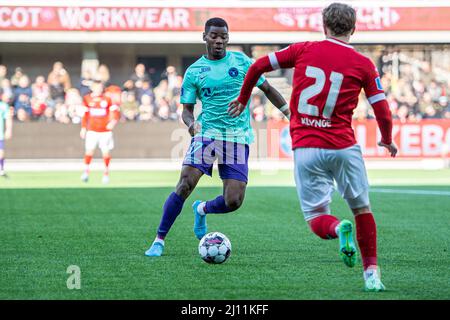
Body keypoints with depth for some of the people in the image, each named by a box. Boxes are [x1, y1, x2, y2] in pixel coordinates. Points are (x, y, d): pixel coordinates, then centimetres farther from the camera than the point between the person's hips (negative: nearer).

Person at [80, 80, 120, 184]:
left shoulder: (107, 99, 0)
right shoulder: (87, 99, 4)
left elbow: (115, 112, -1)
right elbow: (85, 115, 12)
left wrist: (113, 121, -19)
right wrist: (83, 128, 10)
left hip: (105, 130, -1)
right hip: (92, 130, 1)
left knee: (106, 151, 0)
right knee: (89, 150, -9)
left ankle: (106, 172, 11)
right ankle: (86, 171, -1)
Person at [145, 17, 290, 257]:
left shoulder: (241, 61, 7)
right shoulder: (194, 71, 5)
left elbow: (267, 88, 15)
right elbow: (186, 109, 7)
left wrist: (289, 112, 7)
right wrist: (191, 123, -16)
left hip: (238, 138, 1)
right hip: (207, 134, -1)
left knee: (233, 202, -8)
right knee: (185, 185, -19)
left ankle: (202, 209, 27)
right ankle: (159, 240, -6)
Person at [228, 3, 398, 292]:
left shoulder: (304, 50, 3)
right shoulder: (363, 64, 0)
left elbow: (258, 66, 7)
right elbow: (382, 111, 1)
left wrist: (242, 99, 24)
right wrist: (388, 141, 21)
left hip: (305, 150, 0)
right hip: (344, 148, 0)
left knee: (317, 217, 7)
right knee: (362, 209, 16)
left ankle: (338, 228, -26)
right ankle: (372, 273, 10)